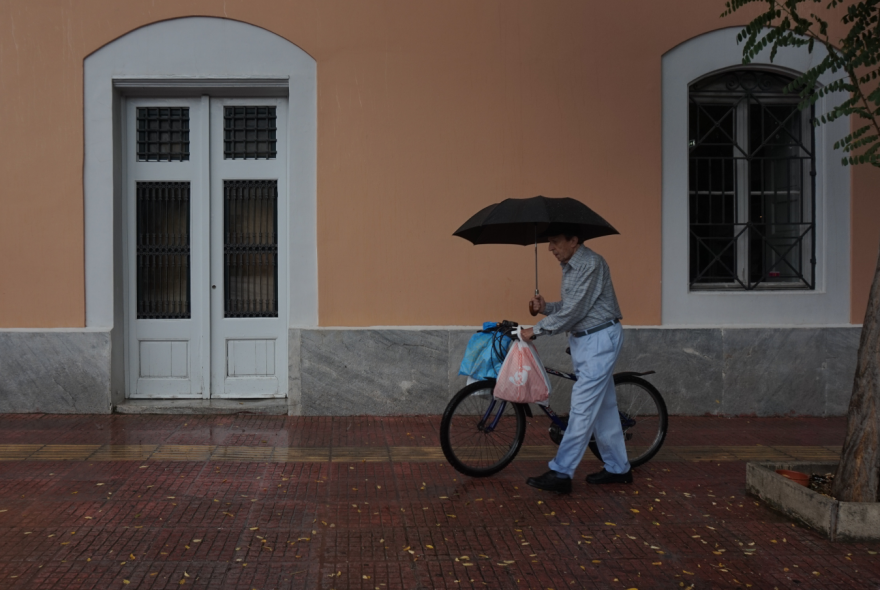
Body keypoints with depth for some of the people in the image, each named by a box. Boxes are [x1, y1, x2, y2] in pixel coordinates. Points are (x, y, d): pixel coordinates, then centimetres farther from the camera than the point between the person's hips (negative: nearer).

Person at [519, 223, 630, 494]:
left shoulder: (591, 264, -18)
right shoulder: (569, 266, 13)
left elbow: (574, 310, -22)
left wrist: (537, 330, -16)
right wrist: (545, 307, -1)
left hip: (599, 339, -10)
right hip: (583, 339, 10)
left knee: (583, 406, -12)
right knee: (603, 405, 13)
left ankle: (561, 473, -15)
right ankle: (618, 469, 21)